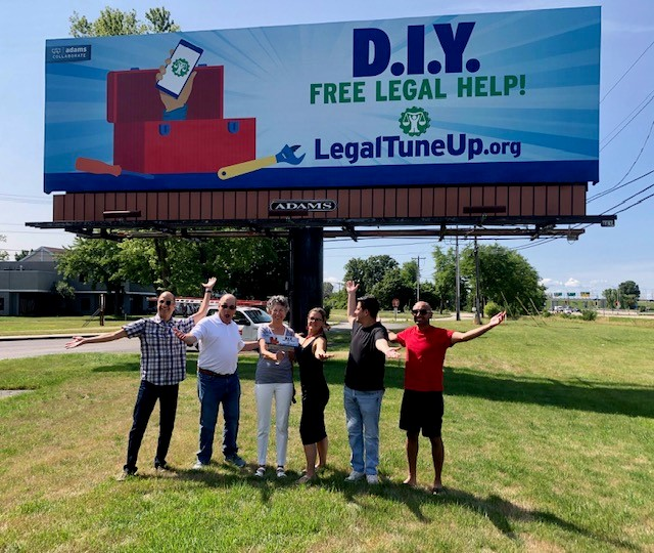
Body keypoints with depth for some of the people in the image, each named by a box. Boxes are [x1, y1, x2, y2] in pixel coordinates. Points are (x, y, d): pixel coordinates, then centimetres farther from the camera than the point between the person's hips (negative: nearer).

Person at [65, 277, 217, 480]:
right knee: (138, 425, 4)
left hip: (171, 385, 2)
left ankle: (160, 461, 29)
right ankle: (129, 467, 16)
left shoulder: (182, 325, 2)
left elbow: (202, 313, 12)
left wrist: (208, 291, 14)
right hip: (149, 383, -2)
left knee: (167, 426, 12)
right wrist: (86, 340, -8)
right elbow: (115, 335, -5)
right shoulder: (145, 324, -4)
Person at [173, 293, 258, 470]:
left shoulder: (235, 326, 11)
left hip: (232, 379, 6)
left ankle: (230, 453, 31)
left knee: (233, 418, 14)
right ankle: (203, 458, 20)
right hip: (210, 379, -6)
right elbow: (193, 336, -30)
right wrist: (184, 337, -52)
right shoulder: (207, 323, -11)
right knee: (208, 421, 3)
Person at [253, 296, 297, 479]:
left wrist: (293, 383, 9)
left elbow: (292, 359, 11)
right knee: (263, 425, 6)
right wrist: (274, 356, -41)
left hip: (285, 381, 2)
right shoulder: (263, 329, -1)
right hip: (264, 379, -2)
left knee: (282, 425, 7)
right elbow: (263, 350, -19)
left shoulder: (290, 333, 7)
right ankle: (261, 464, 16)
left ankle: (281, 465, 16)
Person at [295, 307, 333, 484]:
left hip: (316, 390, -9)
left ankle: (310, 473, -1)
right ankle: (322, 463, 36)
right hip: (308, 389, 9)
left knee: (306, 429, -9)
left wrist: (322, 354, -63)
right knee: (317, 427, 20)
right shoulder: (303, 339, 10)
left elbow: (319, 351, -42)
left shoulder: (320, 340, -16)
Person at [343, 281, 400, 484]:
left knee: (371, 434, 7)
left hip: (370, 393, -7)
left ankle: (371, 471, 21)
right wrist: (351, 293, 26)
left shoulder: (378, 330, -20)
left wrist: (386, 350, -68)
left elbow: (380, 341, -45)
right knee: (354, 431, 15)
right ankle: (357, 468, 27)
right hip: (349, 390, 8)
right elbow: (350, 316, 29)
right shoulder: (357, 326, 4)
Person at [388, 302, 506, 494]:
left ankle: (437, 480, 23)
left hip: (432, 395, -5)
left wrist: (490, 325, -43)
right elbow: (391, 336, 24)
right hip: (410, 393, 5)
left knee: (434, 438, 7)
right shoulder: (408, 334, 2)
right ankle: (412, 477, 30)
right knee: (411, 435, 15)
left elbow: (464, 336, -30)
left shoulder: (441, 335, -13)